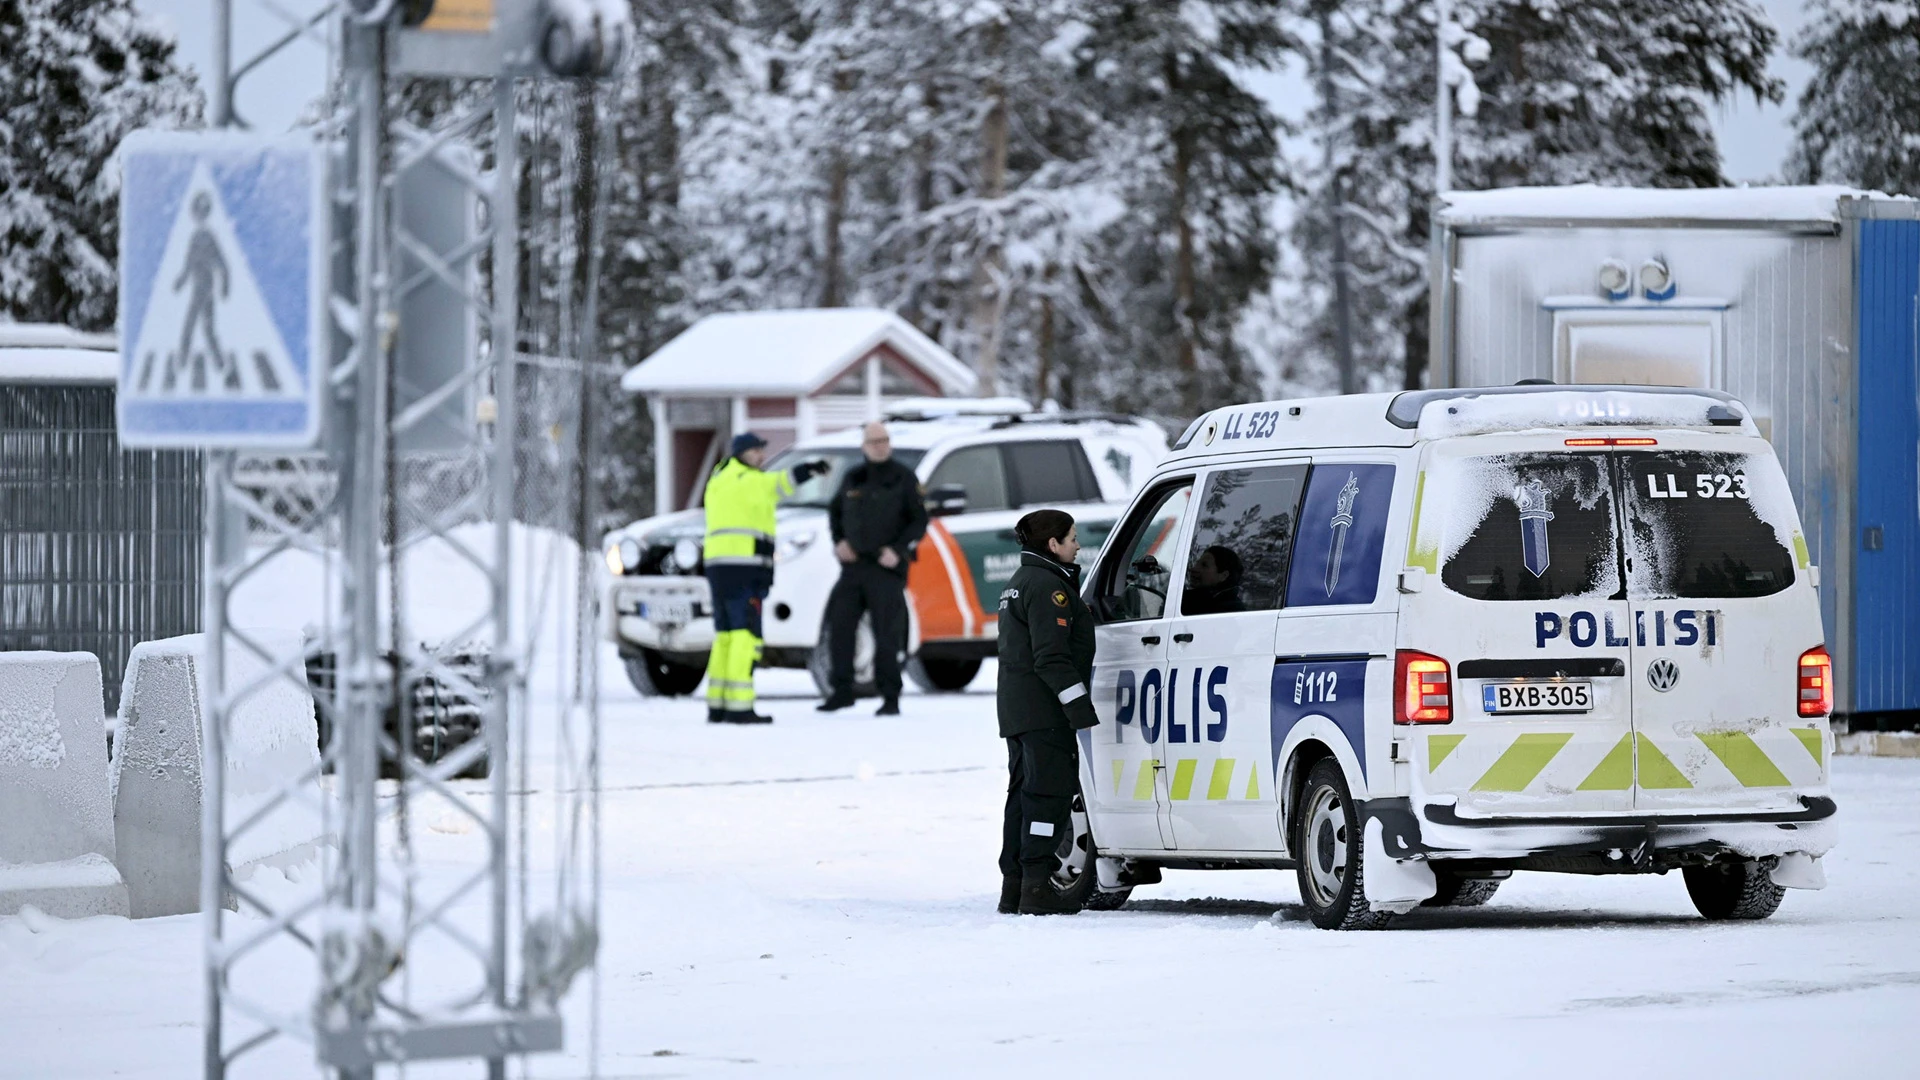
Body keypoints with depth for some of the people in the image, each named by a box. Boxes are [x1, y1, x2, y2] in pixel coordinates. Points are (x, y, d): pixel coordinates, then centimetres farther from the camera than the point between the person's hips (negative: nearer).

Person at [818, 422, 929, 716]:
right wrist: (839, 541, 7)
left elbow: (920, 520, -3)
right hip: (853, 567, 5)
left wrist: (898, 550, -14)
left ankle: (890, 699, 0)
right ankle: (842, 691, 12)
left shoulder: (903, 479, -2)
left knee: (887, 635, -5)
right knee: (839, 627, 1)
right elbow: (835, 510, 24)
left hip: (887, 569, -5)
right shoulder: (853, 479, 11)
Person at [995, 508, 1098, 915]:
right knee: (1049, 792, -10)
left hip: (1017, 711, 10)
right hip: (1045, 712, -10)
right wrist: (1080, 707, -22)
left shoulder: (1019, 584, 21)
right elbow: (1052, 657, -21)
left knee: (1024, 794, 12)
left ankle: (1014, 888, 13)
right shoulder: (1047, 587, -13)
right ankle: (1037, 888, -14)